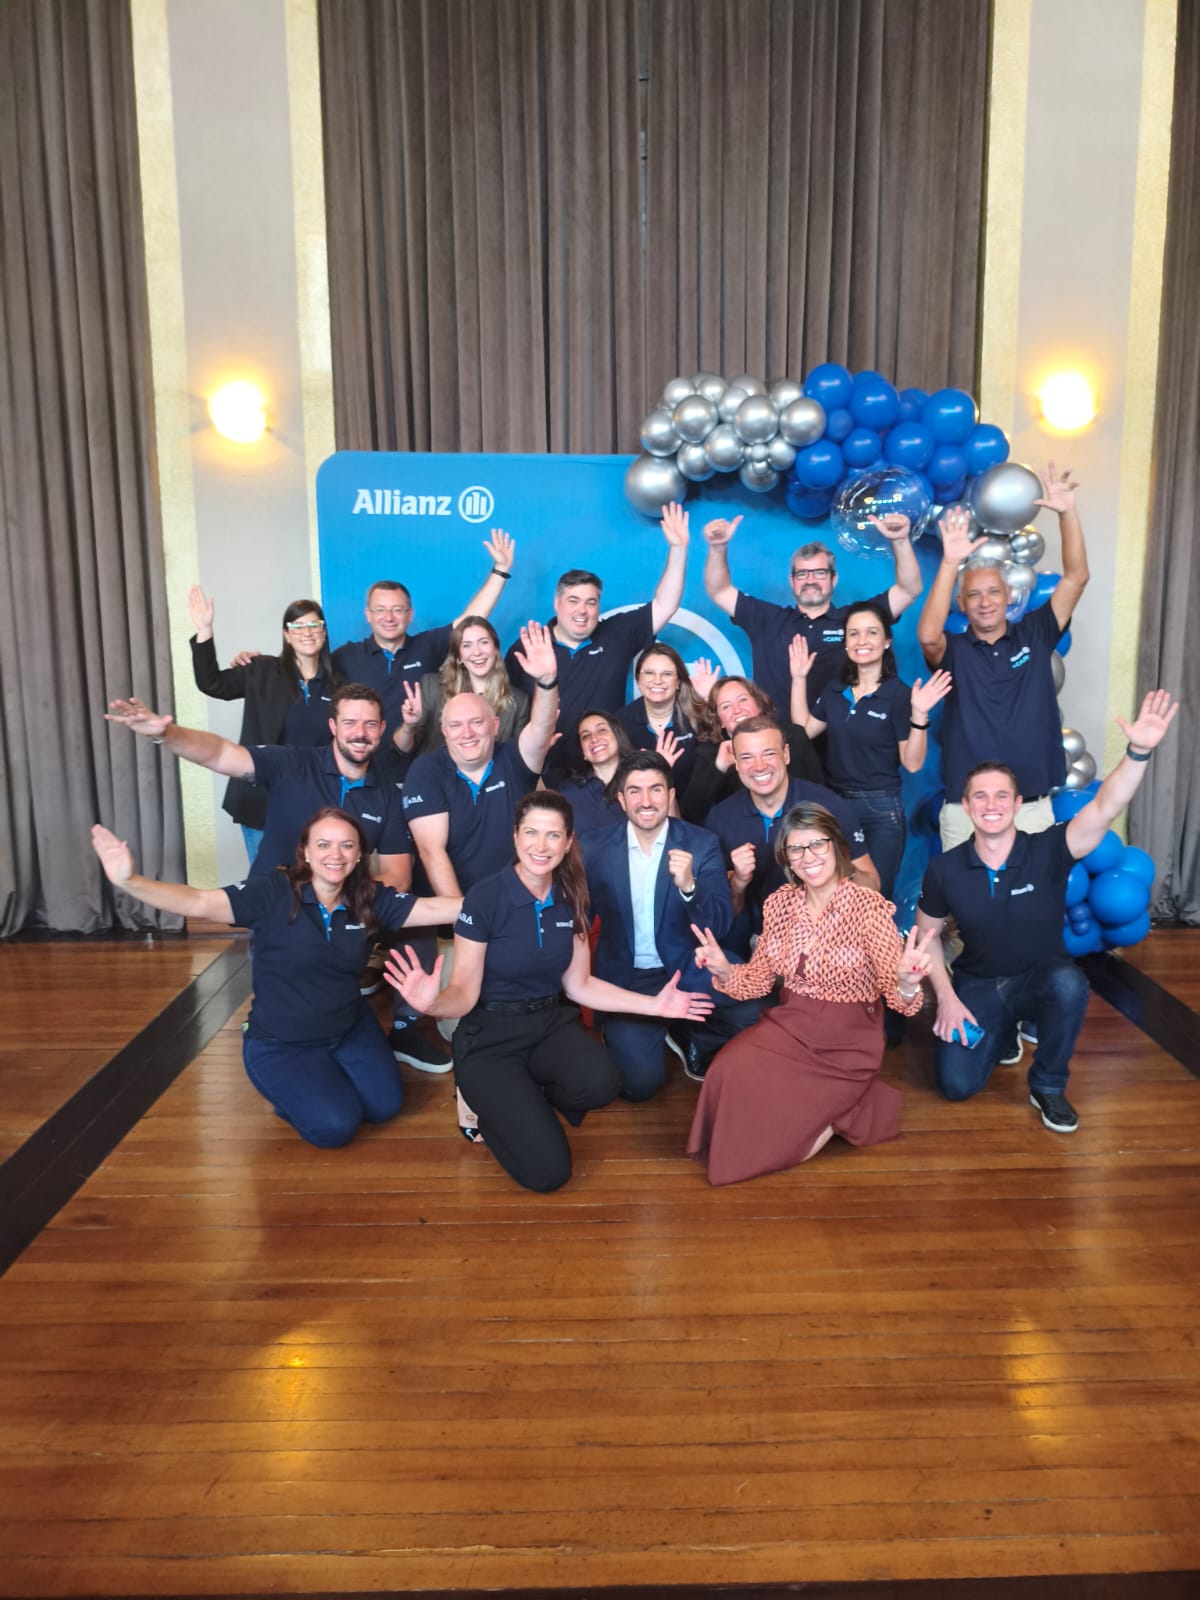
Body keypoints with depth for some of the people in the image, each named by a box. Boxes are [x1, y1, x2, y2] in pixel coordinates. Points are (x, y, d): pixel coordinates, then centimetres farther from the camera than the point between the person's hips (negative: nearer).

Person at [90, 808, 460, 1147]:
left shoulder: (370, 899, -8)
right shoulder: (274, 893, -21)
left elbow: (434, 909, -11)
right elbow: (199, 903, -32)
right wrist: (129, 882, -47)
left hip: (350, 1029, 5)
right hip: (280, 1044, -4)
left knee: (384, 1107, -7)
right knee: (336, 1125, -18)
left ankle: (328, 1077, 24)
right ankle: (289, 1092, 15)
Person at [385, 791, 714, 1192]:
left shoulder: (572, 899, -1)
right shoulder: (484, 898, -17)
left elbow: (578, 985, 7)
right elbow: (465, 993, -13)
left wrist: (654, 1004, 1)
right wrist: (433, 1003, -37)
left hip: (551, 1023, 5)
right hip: (490, 1035, -5)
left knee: (601, 1082, -30)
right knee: (546, 1170, -18)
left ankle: (523, 1101, 5)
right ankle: (493, 1103, 14)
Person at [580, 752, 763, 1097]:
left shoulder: (701, 844, -5)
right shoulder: (593, 847, -4)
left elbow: (720, 927, -11)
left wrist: (688, 886, -30)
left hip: (689, 970, 1)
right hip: (624, 978, -1)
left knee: (753, 1014, -23)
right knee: (640, 1082, -19)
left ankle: (695, 1044, 8)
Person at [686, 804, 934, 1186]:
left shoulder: (869, 907, -14)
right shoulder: (780, 903, 0)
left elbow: (895, 994, -15)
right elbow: (761, 978, 5)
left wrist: (906, 982, -39)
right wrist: (725, 971, -16)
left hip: (847, 1041, -5)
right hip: (788, 1026, 5)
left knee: (762, 1102, -20)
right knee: (729, 1071, -22)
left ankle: (839, 1113, 8)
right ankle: (819, 1109, 5)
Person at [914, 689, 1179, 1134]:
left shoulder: (1048, 852, -17)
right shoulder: (944, 869, -11)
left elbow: (1105, 809, -33)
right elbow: (926, 935, 2)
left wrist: (1138, 751, -49)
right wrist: (946, 998, -10)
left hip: (1041, 978, -1)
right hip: (977, 985, 1)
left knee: (1069, 982, -38)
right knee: (956, 1084, -17)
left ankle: (1047, 1086, -10)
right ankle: (1002, 1029, 20)